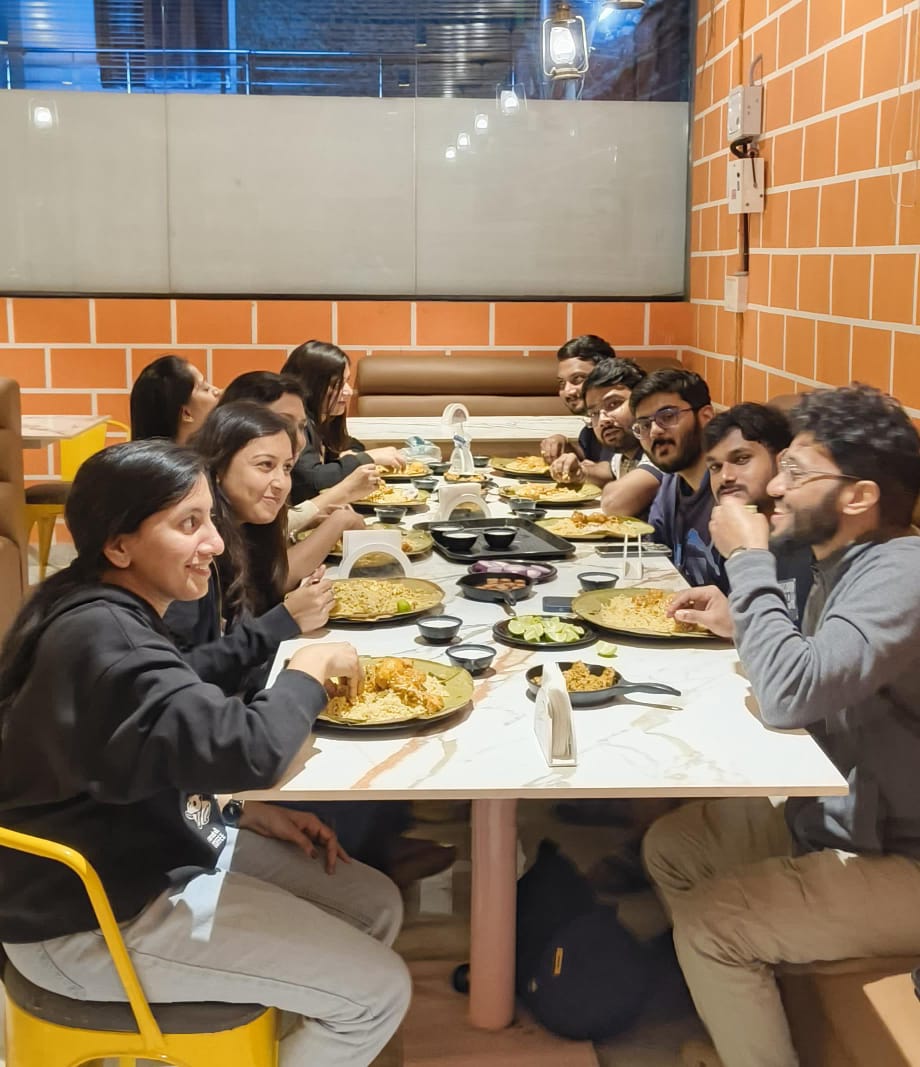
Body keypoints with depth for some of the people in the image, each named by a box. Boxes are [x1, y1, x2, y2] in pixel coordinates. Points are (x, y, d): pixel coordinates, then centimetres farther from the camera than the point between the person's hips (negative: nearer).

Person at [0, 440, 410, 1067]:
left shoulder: (108, 613, 4)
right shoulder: (100, 641, -29)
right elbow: (247, 749, -37)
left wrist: (250, 811, 3)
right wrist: (310, 670, -18)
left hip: (147, 852, 10)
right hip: (96, 920, -10)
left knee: (377, 906, 10)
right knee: (378, 991, -8)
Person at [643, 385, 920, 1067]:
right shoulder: (848, 563, 4)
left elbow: (790, 695, -37)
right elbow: (810, 674, 15)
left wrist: (749, 561, -26)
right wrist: (742, 620, -2)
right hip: (837, 813, 10)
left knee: (708, 922, -16)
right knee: (671, 846, 10)